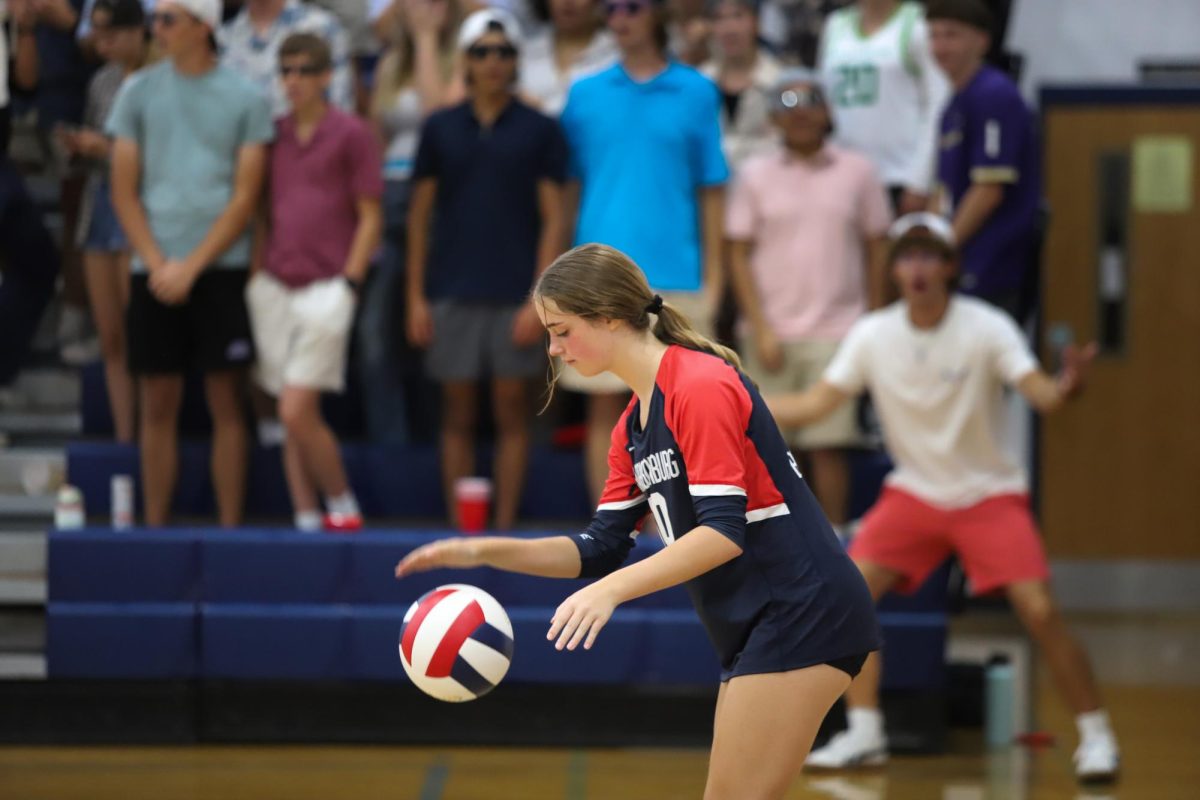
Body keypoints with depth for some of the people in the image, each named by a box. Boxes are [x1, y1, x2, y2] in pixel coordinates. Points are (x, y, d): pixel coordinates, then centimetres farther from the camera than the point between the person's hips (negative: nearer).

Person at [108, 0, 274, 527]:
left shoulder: (245, 99, 1)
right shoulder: (139, 93, 7)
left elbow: (245, 197, -2)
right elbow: (124, 191, 7)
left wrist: (191, 266, -9)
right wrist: (159, 264, -5)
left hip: (221, 267, -2)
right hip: (155, 271, 2)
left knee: (226, 404, -1)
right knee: (158, 405, 4)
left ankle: (229, 527, 4)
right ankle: (155, 529, 9)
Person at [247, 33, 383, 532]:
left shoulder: (351, 135, -1)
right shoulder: (272, 136, 13)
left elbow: (370, 219, -2)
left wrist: (349, 283, -10)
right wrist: (256, 276, 11)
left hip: (324, 288, -5)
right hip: (275, 286, 5)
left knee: (298, 411, -13)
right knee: (291, 417, 5)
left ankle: (343, 508, 3)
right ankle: (306, 519, 10)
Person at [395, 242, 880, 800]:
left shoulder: (701, 387, -15)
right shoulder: (632, 428, 14)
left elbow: (723, 531, -22)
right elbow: (602, 549, 15)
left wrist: (612, 589, -29)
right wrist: (482, 551, 5)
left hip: (801, 615, -10)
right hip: (754, 628, 10)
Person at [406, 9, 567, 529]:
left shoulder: (540, 131, 2)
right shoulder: (441, 129, 7)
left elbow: (553, 218, 0)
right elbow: (420, 214, 9)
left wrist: (539, 298, -9)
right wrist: (416, 297, 2)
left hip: (514, 295, -2)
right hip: (451, 293, 2)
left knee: (511, 411, 1)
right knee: (458, 413, 5)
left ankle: (504, 528, 5)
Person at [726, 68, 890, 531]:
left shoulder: (856, 173, 4)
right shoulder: (756, 176, 3)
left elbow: (876, 248, 8)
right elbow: (739, 254, 3)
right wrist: (760, 328, -5)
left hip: (835, 332, -1)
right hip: (772, 333, 1)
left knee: (829, 444, -2)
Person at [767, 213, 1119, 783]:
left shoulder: (987, 328, -17)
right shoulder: (873, 335, -7)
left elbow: (1040, 394, -27)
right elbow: (813, 405, -4)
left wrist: (1065, 388, -51)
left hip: (989, 494, -3)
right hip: (915, 493, 3)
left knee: (1040, 611, -17)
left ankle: (1095, 734, -1)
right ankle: (864, 735, -1)